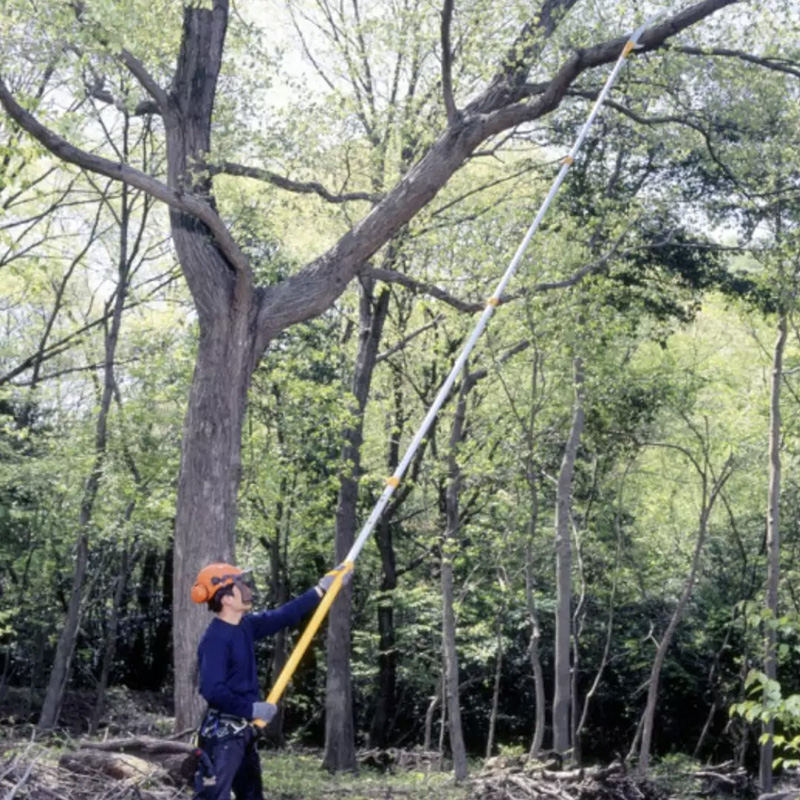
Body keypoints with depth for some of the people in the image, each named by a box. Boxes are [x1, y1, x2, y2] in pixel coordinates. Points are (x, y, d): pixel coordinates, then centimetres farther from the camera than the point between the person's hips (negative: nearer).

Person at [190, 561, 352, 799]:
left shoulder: (246, 626, 7)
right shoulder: (215, 639, -20)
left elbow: (283, 616, 17)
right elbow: (212, 690, -26)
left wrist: (321, 589, 16)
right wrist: (251, 709, -20)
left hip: (244, 730, 10)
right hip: (222, 732, -10)